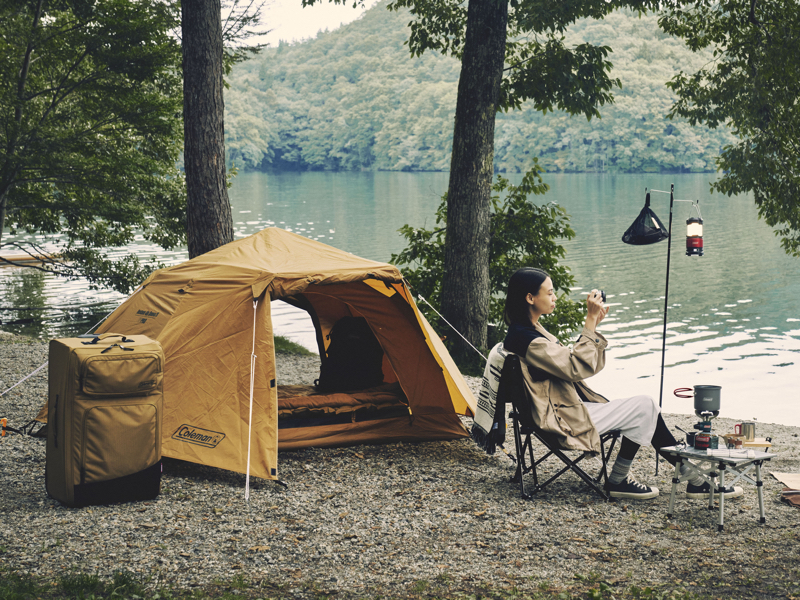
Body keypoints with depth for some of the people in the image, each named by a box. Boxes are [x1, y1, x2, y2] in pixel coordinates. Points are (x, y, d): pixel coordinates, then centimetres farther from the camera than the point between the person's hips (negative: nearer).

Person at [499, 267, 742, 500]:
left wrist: (593, 324, 6)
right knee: (644, 408, -7)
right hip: (566, 421, -10)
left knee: (646, 408, 2)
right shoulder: (525, 339, -21)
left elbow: (570, 361, 16)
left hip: (571, 408, 10)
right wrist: (591, 321, -19)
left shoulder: (531, 330, 13)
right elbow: (578, 368, -23)